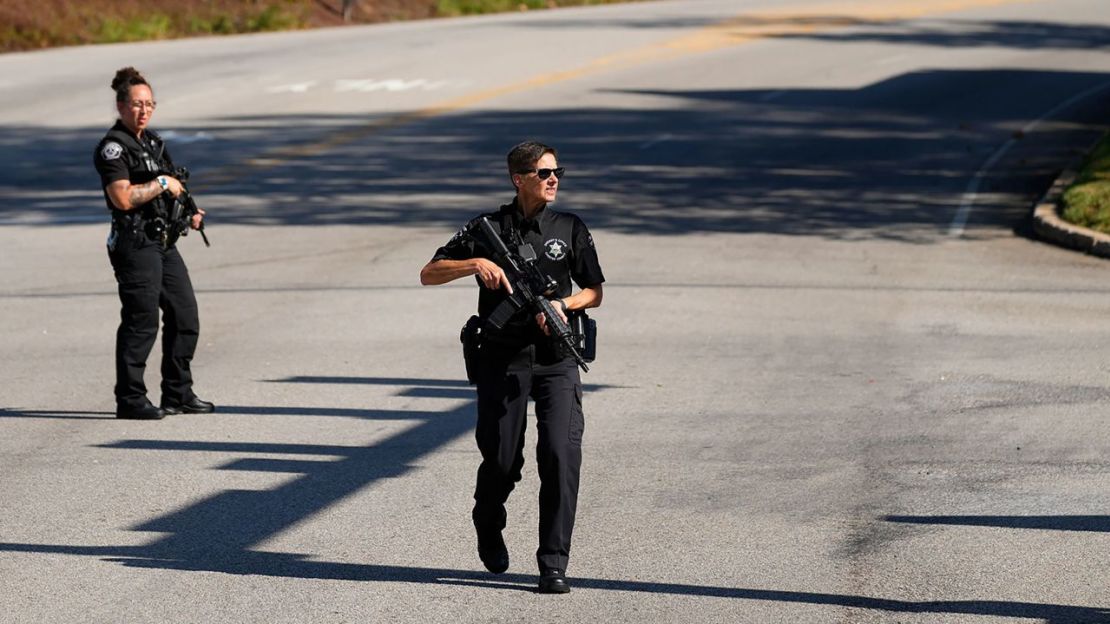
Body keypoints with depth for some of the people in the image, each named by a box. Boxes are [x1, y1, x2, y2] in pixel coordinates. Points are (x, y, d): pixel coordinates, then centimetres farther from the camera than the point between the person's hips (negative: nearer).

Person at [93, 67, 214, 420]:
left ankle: (178, 394, 20)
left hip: (164, 242, 9)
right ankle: (130, 400, -2)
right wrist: (162, 184, -14)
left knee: (185, 317, 11)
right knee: (141, 321, -8)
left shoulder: (152, 141, 16)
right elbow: (123, 197, -23)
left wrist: (188, 215, 11)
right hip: (135, 244, -9)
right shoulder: (113, 147, -11)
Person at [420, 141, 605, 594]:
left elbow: (594, 292, 14)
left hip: (556, 358, 1)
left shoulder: (571, 230, 8)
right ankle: (488, 527, 36)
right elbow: (428, 275, 2)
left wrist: (563, 304, -7)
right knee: (502, 460, 2)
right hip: (502, 360, -1)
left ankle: (553, 565, -9)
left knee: (561, 454, -14)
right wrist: (476, 264, -15)